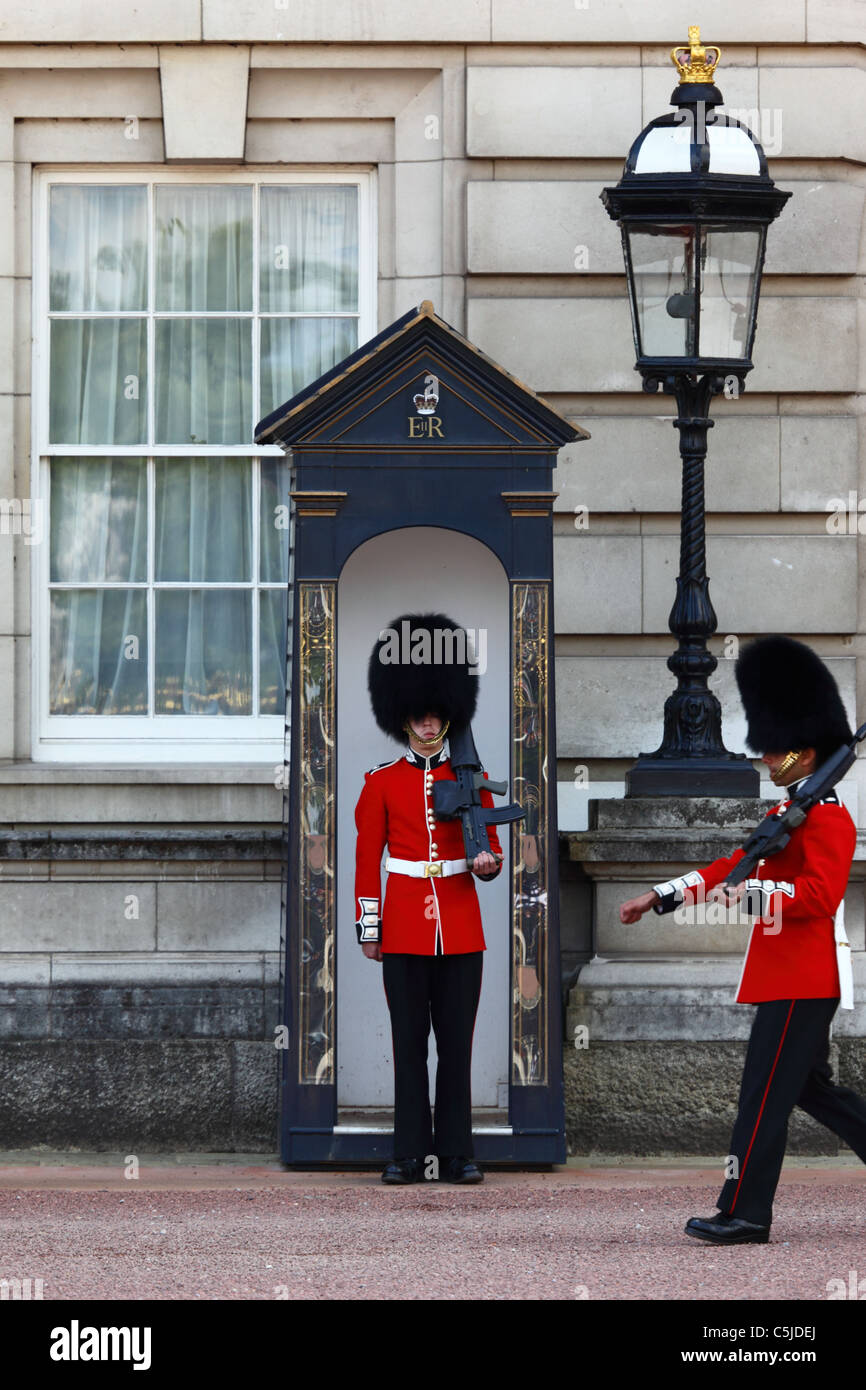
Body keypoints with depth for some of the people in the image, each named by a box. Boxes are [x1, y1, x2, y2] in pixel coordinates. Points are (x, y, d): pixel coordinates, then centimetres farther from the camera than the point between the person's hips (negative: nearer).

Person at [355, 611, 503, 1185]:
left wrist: (489, 861, -14)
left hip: (460, 928, 1)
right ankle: (412, 1153, 5)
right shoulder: (383, 782, 5)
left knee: (457, 1043, 1)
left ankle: (458, 1152, 5)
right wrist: (369, 928, 0)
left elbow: (490, 846, 10)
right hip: (405, 930, -1)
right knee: (410, 1043, 1)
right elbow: (368, 858, 5)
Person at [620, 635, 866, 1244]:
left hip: (801, 981, -10)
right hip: (792, 973, 10)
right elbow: (734, 868, 21)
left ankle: (745, 1215, -4)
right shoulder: (788, 813, 18)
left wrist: (750, 893, -35)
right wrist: (658, 897, 16)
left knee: (765, 1093, -8)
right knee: (810, 1086, 15)